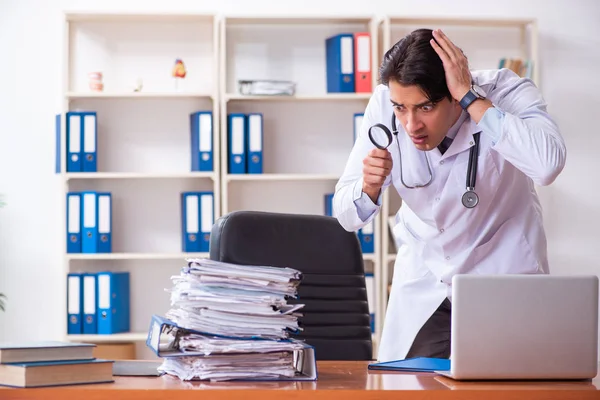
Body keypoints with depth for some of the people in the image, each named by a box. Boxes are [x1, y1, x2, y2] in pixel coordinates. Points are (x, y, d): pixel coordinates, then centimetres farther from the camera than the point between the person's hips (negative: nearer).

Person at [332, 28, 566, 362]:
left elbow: (548, 164, -46)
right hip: (423, 281, 3)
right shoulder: (384, 105, -16)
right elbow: (347, 217, -10)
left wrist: (469, 96, -40)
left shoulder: (507, 93, -24)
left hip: (503, 275, -2)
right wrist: (369, 187, -33)